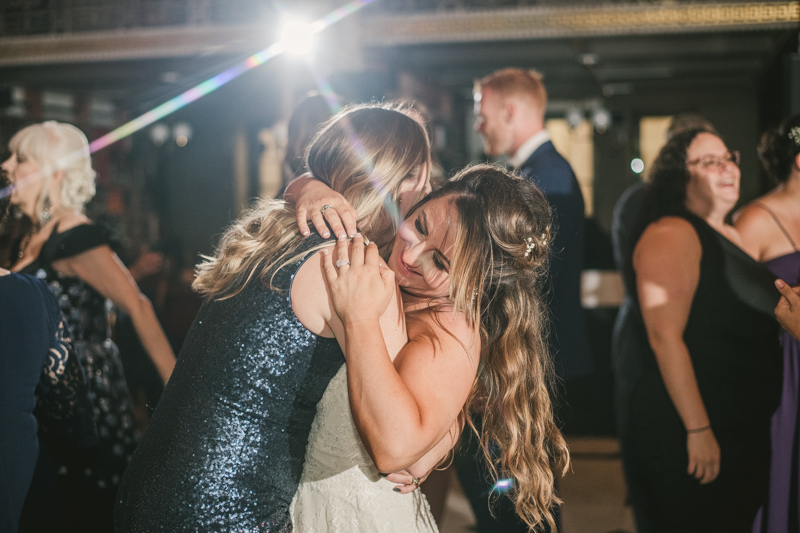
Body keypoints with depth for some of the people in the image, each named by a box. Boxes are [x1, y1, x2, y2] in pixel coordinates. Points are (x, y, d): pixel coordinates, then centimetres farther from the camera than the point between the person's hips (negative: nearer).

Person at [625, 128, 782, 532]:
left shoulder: (732, 236, 14)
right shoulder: (671, 234, -13)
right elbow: (665, 337, -21)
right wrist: (698, 430, -23)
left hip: (745, 430, 9)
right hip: (686, 434, -9)